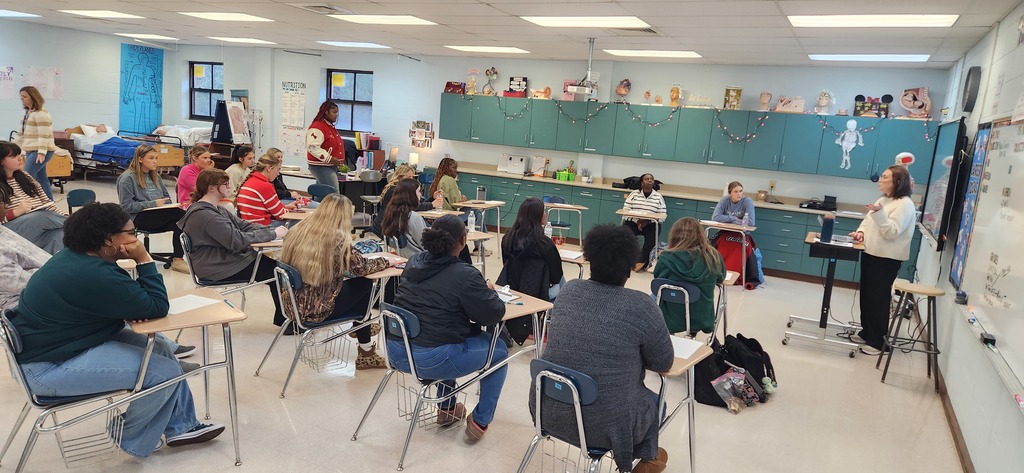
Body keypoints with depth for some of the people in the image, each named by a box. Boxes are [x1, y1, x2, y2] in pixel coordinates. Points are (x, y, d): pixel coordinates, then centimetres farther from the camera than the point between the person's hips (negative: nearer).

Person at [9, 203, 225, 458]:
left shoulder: (77, 258, 3)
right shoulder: (94, 274, -29)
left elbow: (129, 300, 14)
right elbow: (157, 307, -22)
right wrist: (145, 259, -17)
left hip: (57, 343, 11)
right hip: (50, 367, -11)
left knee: (160, 349, 10)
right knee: (166, 372, -15)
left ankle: (181, 426, 19)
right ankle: (134, 439, 12)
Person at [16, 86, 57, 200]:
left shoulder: (41, 114, -12)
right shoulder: (28, 113, 17)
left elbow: (44, 135, -20)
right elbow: (24, 133, 24)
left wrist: (41, 152, -26)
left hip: (40, 152, -10)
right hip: (31, 151, 10)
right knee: (41, 179, 10)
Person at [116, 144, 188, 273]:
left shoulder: (155, 176, 20)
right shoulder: (127, 178, -2)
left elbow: (167, 197, 26)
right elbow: (126, 206, -10)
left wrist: (166, 204, 2)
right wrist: (153, 204, -17)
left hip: (159, 217, 6)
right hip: (139, 217, -6)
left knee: (179, 223, -31)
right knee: (180, 214, -28)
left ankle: (178, 259, -33)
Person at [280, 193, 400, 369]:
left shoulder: (299, 229, 0)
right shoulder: (337, 238, -18)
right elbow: (362, 267, -7)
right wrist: (387, 261, 10)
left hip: (293, 303, 7)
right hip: (314, 310, -7)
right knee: (365, 284, 12)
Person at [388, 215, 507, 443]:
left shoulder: (414, 263, 7)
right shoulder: (464, 275, -17)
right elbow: (494, 314, -11)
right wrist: (489, 291, 9)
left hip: (397, 351, 8)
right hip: (431, 359, -7)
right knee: (499, 350, 16)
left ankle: (447, 409, 44)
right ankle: (479, 422, 21)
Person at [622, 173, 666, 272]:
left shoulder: (658, 197, 5)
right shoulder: (634, 194, 5)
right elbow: (625, 210, -1)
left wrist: (648, 221, -17)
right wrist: (637, 220, -16)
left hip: (651, 224, 0)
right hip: (633, 222, 0)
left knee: (651, 238, -30)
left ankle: (642, 261, -16)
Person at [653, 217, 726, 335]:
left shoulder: (667, 259, -21)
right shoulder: (713, 256, -16)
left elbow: (657, 277, 0)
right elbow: (721, 277, 5)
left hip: (669, 319, -2)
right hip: (701, 319, 2)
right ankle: (693, 332, 40)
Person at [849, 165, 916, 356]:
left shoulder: (904, 204, -14)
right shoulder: (883, 200, 13)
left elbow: (891, 232, -23)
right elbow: (868, 220, 19)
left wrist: (879, 213, -34)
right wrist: (861, 231, -2)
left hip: (887, 259, -9)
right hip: (871, 253, 9)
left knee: (878, 298, -2)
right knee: (866, 295, 14)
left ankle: (877, 342, 7)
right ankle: (867, 333, 26)